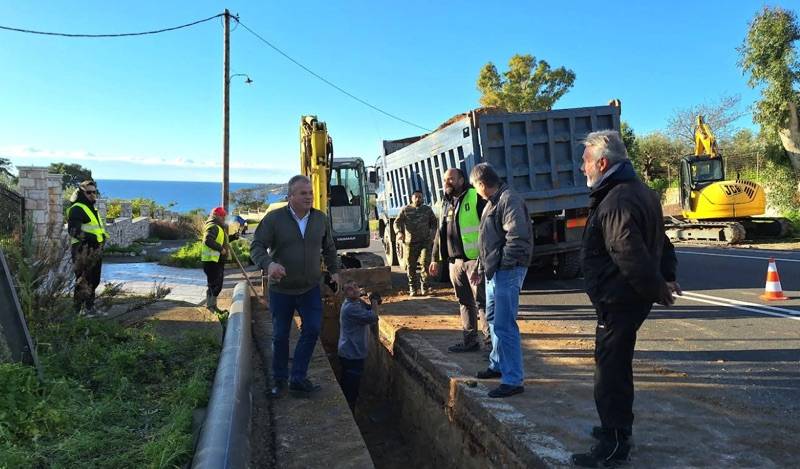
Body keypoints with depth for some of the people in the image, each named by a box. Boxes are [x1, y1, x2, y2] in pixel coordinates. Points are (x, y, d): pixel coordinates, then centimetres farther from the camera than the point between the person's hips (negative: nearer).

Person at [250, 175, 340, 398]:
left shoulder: (320, 219, 1)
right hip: (281, 289, -2)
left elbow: (329, 248, 16)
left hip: (311, 288, 3)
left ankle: (298, 379, 7)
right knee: (280, 335, 8)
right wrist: (268, 264, -33)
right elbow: (257, 247, -14)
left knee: (312, 329, -6)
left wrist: (334, 270, 12)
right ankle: (279, 380, 25)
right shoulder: (274, 218, -11)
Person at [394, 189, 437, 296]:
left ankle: (424, 285, 3)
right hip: (409, 242, 0)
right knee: (411, 266, 2)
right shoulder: (405, 210, 6)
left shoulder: (427, 209, 13)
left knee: (425, 263, -13)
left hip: (425, 241, 1)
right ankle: (412, 288, 15)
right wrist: (399, 232, -20)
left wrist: (432, 232, 4)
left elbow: (434, 222, 21)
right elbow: (397, 222, -1)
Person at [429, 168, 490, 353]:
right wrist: (435, 259, 23)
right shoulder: (446, 204, 17)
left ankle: (491, 340, 2)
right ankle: (469, 340, 20)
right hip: (455, 261, 7)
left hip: (475, 259, -7)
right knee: (464, 302, 12)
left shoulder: (475, 198, -7)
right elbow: (440, 233, 23)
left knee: (481, 301, -5)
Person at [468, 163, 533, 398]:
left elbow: (517, 236, -23)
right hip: (494, 271, 11)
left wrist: (503, 264, -20)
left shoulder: (509, 199, -15)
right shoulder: (492, 202, 17)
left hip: (507, 272, -11)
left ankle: (513, 380, -3)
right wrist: (480, 267, 23)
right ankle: (498, 364, 35)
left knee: (504, 325, -9)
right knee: (493, 318, 20)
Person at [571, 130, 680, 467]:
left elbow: (631, 255, -29)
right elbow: (659, 240, 20)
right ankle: (617, 427, 36)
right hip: (629, 297, 11)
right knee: (616, 365, 21)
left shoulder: (616, 202, -22)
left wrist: (655, 289, -16)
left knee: (610, 370, -1)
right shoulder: (638, 191, 13)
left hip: (618, 300, -11)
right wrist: (665, 277, 14)